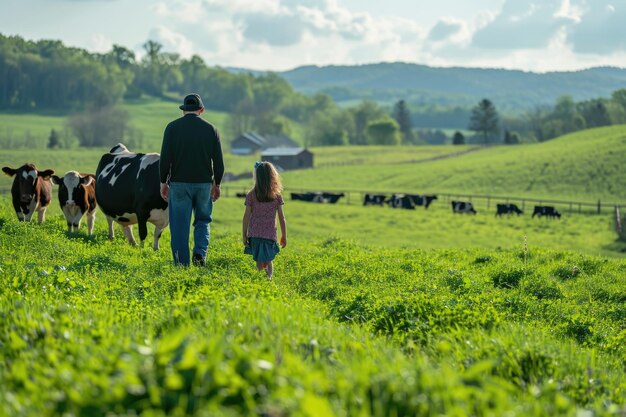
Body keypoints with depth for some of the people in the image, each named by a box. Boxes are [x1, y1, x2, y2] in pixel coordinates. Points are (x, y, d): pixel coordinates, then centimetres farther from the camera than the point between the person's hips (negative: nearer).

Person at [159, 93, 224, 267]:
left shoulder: (172, 127, -2)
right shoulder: (210, 129, 2)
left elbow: (165, 158, -6)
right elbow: (219, 161, 2)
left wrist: (163, 182, 3)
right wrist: (217, 184, 13)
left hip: (178, 183, -1)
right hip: (204, 183, 1)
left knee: (179, 225, 5)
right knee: (203, 220, 17)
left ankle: (181, 264, 5)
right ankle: (200, 253, -5)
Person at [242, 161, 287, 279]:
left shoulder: (251, 195, -3)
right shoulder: (276, 195, -1)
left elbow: (246, 216, -2)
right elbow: (281, 217, 3)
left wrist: (244, 235, 6)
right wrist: (284, 236, 12)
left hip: (254, 233, 0)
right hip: (270, 233, 0)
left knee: (259, 262, 5)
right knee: (269, 261, 8)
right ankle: (269, 278, -13)